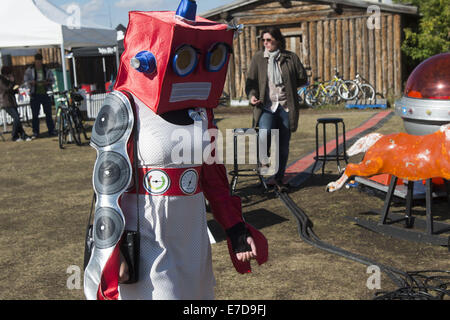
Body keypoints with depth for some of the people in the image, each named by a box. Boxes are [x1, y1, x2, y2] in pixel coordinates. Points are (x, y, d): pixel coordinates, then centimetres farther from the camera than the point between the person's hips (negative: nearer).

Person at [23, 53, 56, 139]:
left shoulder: (47, 70, 8)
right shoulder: (29, 70, 5)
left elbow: (52, 80, 8)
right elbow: (25, 80, 2)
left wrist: (47, 82, -14)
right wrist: (31, 82, -19)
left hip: (46, 94, 1)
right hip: (35, 95, -1)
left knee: (48, 113, 3)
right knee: (35, 115, 0)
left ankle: (51, 131, 9)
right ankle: (35, 132, 6)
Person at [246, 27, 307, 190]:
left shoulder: (291, 57, 6)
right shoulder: (258, 58, 6)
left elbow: (302, 78, 12)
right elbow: (251, 80, 4)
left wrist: (287, 86, 5)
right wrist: (252, 95, -13)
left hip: (286, 106, 1)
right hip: (267, 106, -1)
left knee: (284, 144, 5)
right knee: (265, 134, -25)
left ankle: (279, 178, 19)